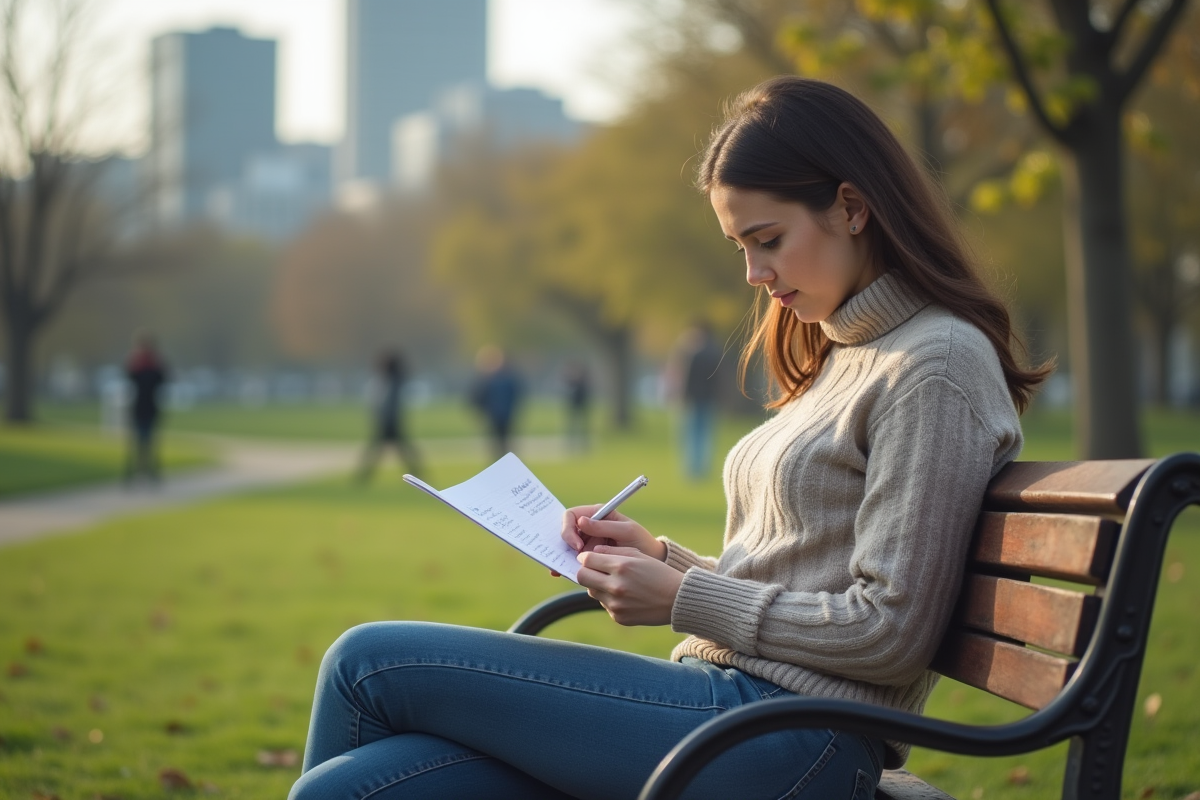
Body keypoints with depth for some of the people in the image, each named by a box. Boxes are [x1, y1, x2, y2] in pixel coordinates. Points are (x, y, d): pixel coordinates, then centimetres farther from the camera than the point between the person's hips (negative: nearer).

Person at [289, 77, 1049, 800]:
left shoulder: (936, 364, -9)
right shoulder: (842, 355, 21)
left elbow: (887, 629, -15)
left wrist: (683, 599, -11)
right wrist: (658, 556, 7)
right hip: (724, 698, 9)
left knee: (368, 665, -10)